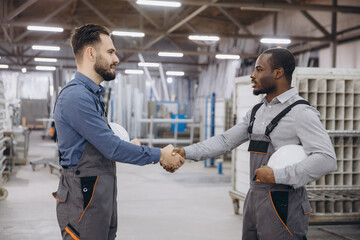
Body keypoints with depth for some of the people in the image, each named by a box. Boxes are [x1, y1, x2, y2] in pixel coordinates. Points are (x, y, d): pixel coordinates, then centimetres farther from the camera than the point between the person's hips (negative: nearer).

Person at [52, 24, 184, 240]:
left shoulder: (92, 94, 15)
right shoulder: (76, 96, -18)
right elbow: (112, 148, -20)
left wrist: (129, 146, 8)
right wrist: (159, 155, -12)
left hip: (101, 197, 10)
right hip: (84, 200, -10)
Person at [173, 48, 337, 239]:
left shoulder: (301, 113, -12)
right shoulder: (256, 112, 14)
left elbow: (327, 159, -21)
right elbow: (226, 140, 14)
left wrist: (278, 176, -22)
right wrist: (187, 152, 3)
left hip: (282, 205, -8)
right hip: (254, 198, 8)